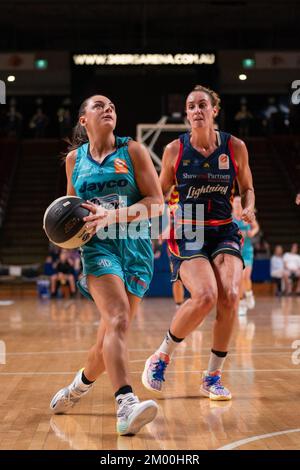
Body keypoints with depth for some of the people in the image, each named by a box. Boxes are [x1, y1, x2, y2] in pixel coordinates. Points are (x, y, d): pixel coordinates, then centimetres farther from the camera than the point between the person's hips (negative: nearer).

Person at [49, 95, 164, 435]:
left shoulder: (133, 150, 4)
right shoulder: (74, 159, 11)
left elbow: (156, 201, -3)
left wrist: (111, 216, -15)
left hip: (136, 248, 1)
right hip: (98, 245, -1)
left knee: (110, 337, 4)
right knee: (118, 320, -26)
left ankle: (78, 387, 32)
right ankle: (126, 406, -35)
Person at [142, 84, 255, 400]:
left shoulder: (235, 147, 0)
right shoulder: (175, 150, -2)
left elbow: (247, 187, 14)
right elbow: (160, 194, 10)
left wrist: (248, 208, -6)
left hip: (224, 232, 2)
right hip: (187, 234, -2)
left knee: (230, 296, -20)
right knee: (205, 295, -25)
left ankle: (212, 377, -1)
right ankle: (161, 357, -1)